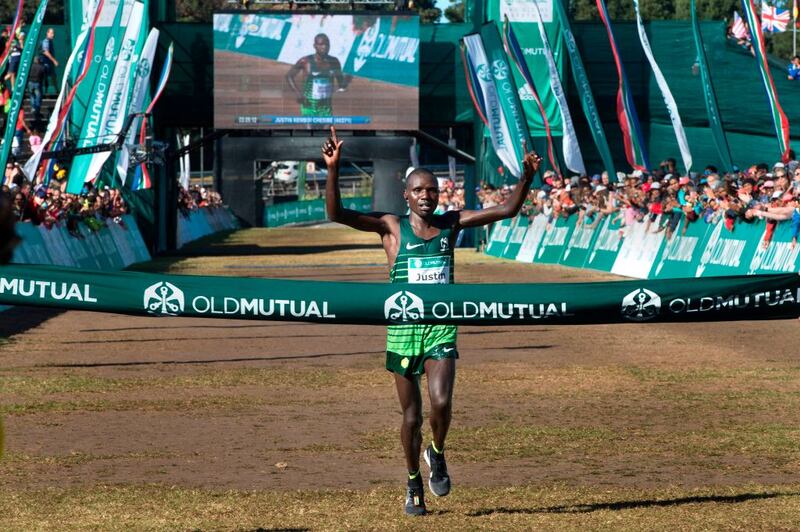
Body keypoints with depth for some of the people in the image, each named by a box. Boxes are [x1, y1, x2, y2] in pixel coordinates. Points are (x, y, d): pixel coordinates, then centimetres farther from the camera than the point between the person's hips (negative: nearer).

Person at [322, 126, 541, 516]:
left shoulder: (451, 223, 5)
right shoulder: (392, 227, -3)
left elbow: (507, 210, 4)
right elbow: (336, 214, -15)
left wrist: (527, 177, -10)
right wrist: (333, 170, -28)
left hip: (441, 328, 1)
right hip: (403, 327, -1)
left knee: (441, 402, -20)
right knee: (411, 416, 5)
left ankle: (437, 455, 11)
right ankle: (414, 484, 26)